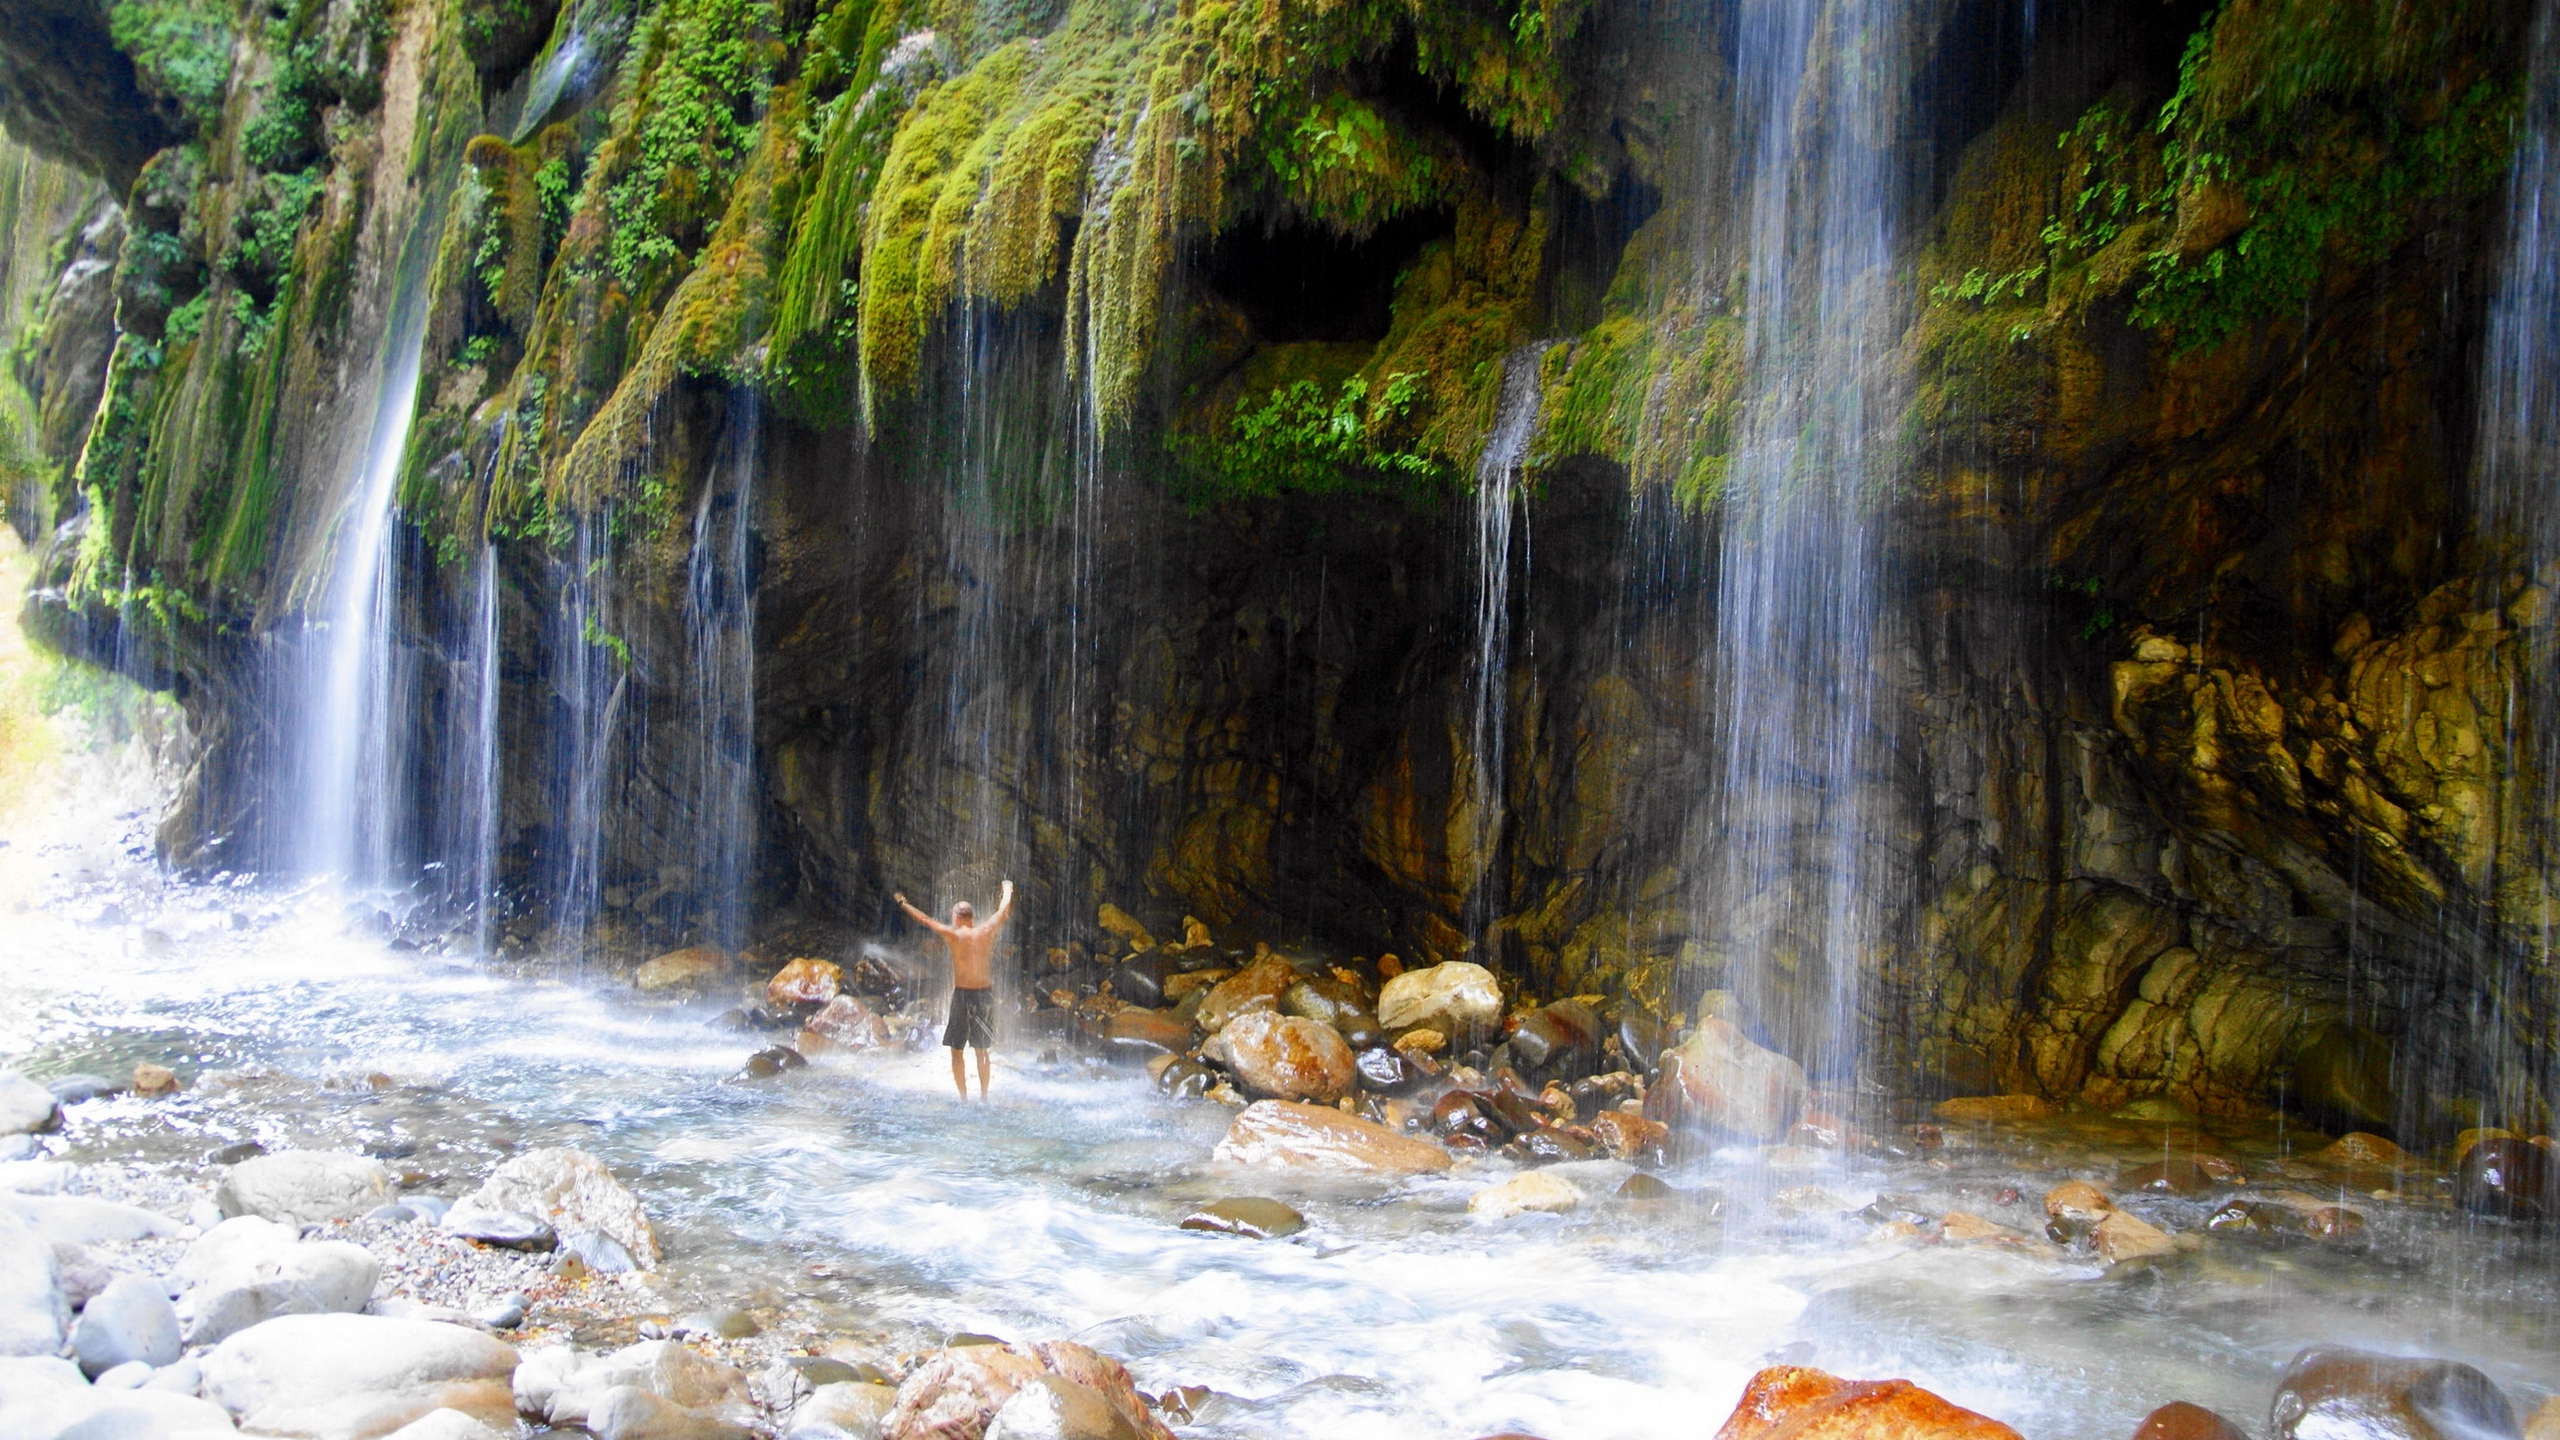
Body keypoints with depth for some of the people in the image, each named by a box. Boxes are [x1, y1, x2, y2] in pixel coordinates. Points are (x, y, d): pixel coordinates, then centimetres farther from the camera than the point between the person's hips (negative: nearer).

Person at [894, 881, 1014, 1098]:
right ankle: (983, 1096, 18)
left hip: (963, 994, -4)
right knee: (982, 1051, 15)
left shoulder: (953, 935, -8)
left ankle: (964, 1097, 1)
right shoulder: (986, 932, 0)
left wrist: (903, 904, 19)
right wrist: (1008, 890, 35)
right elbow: (1004, 911, 16)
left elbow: (925, 919, 4)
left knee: (956, 1050, 5)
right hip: (986, 994, 4)